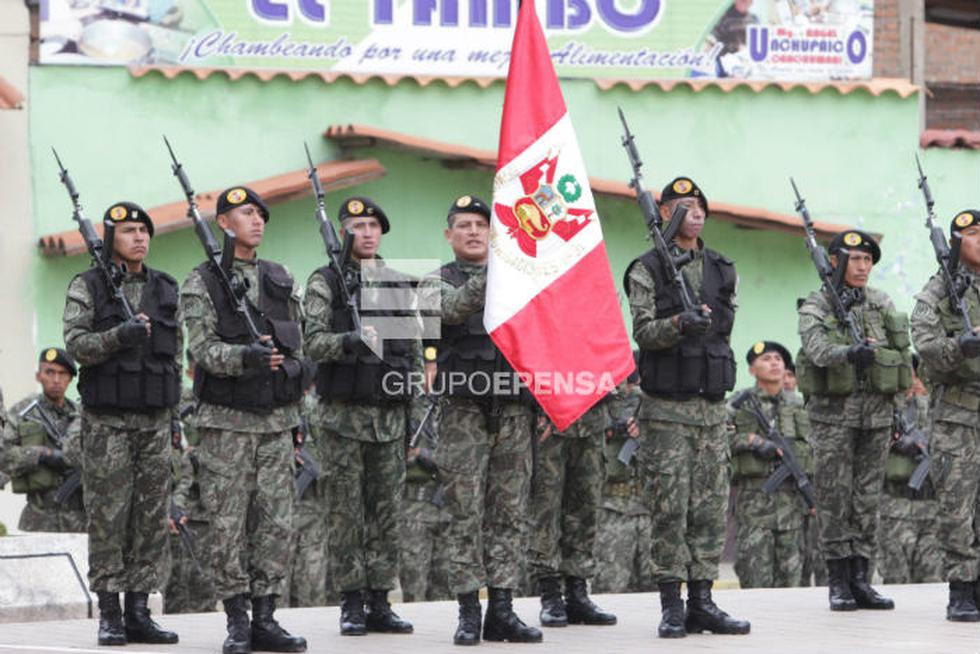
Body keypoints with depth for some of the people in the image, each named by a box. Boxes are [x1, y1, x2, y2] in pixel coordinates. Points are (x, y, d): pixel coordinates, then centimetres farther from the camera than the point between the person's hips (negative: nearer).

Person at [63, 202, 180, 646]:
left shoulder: (165, 289, 13)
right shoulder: (87, 287, 0)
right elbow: (76, 345, -9)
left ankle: (139, 612, 6)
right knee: (108, 515, -5)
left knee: (152, 517, 2)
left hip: (155, 420, 4)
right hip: (106, 421, -4)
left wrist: (173, 409, 15)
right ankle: (109, 614, -1)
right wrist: (119, 335, -24)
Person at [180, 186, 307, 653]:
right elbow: (203, 348, -10)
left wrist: (296, 414, 14)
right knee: (228, 525, -3)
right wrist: (246, 357, -29)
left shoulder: (280, 279, 14)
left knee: (275, 522, 1)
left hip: (276, 420, 4)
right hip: (227, 421, -4)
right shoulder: (201, 283, -1)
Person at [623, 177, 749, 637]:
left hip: (712, 405, 5)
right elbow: (643, 332, -11)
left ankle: (702, 600, 8)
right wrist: (679, 324, -26)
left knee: (711, 506, 3)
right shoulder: (646, 271, -2)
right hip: (666, 409, -5)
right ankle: (671, 605, -2)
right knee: (669, 508, -5)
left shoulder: (723, 271, 12)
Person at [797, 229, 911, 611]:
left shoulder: (882, 304, 12)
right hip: (833, 411, -4)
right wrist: (850, 353, -39)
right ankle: (838, 583, 1)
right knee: (835, 499, -3)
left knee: (868, 498, 5)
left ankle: (861, 579, 8)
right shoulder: (816, 306, -2)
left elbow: (902, 352, 11)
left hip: (876, 411, 4)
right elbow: (817, 347, -21)